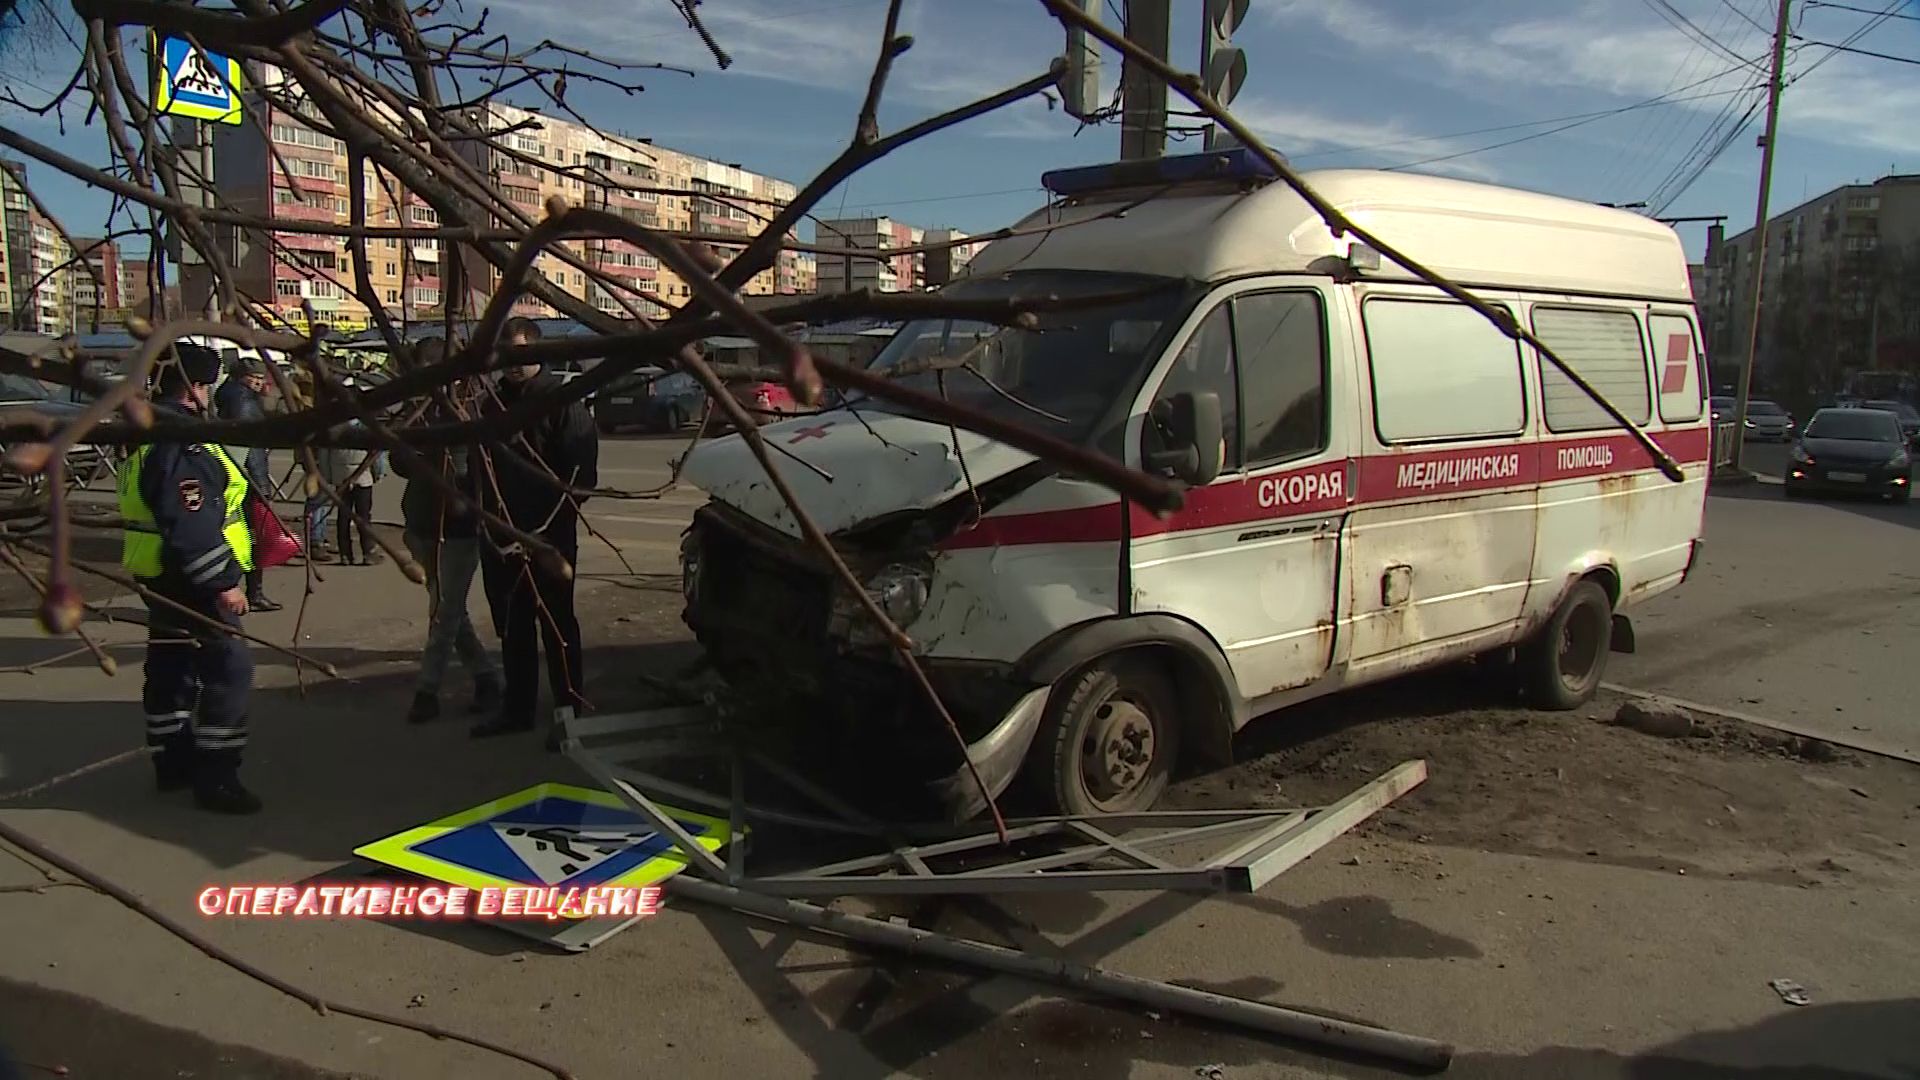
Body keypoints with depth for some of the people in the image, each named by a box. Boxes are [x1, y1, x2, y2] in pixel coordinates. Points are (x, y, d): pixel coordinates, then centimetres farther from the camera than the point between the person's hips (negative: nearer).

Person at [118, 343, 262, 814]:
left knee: (173, 668, 18)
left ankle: (173, 763, 29)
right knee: (228, 668, -8)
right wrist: (224, 581, -24)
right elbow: (192, 525, -27)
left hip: (165, 579, 11)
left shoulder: (153, 436, 14)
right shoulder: (181, 445, -21)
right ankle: (214, 776, -4)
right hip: (191, 581, -11)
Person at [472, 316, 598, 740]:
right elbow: (478, 467, 21)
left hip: (548, 535, -7)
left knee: (556, 625, -1)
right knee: (512, 627, 13)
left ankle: (570, 711, 7)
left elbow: (582, 473, -13)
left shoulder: (562, 401, -7)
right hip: (500, 536, 7)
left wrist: (556, 517, -18)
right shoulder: (492, 403, 15)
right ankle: (517, 708, 23)